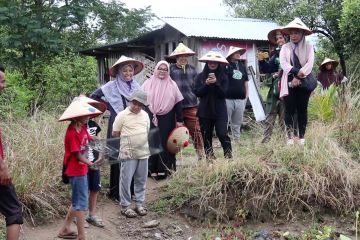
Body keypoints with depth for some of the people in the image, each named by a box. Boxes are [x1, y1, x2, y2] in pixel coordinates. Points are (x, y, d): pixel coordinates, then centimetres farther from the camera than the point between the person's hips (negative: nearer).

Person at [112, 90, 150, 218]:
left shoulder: (145, 115, 8)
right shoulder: (122, 115, -6)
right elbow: (115, 133, -2)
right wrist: (128, 137, -2)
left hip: (143, 152, 5)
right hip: (128, 153, -5)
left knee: (141, 180, 12)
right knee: (126, 180, 0)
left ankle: (139, 203, 24)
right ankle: (125, 206, 12)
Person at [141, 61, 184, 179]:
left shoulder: (172, 85, 5)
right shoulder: (148, 83, 3)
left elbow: (178, 103, 5)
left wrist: (179, 120, 2)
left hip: (167, 120, 0)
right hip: (150, 118, 0)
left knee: (165, 143, 2)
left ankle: (164, 169, 10)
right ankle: (151, 169, 9)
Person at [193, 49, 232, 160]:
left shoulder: (223, 77, 3)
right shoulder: (200, 76, 5)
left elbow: (223, 93, -6)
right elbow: (197, 92, -2)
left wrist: (216, 83, -18)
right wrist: (206, 84, -15)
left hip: (220, 111, -2)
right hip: (205, 110, 2)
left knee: (222, 134, -9)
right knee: (206, 136, 6)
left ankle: (229, 155, -1)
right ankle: (209, 157, 15)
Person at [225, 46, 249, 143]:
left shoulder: (242, 66, 14)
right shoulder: (225, 66, -4)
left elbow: (246, 82, 20)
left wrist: (247, 95, 14)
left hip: (241, 99, 6)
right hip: (228, 99, -5)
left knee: (237, 123, 13)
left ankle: (237, 140, 21)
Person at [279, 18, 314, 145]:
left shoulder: (308, 47, 7)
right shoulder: (285, 47, 9)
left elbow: (310, 63, -4)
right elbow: (283, 63, -4)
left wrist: (299, 77, -15)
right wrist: (296, 72, -19)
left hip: (304, 82, 0)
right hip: (289, 82, 0)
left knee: (302, 109, 3)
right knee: (289, 109, -2)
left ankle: (301, 137, 8)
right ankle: (290, 137, 2)